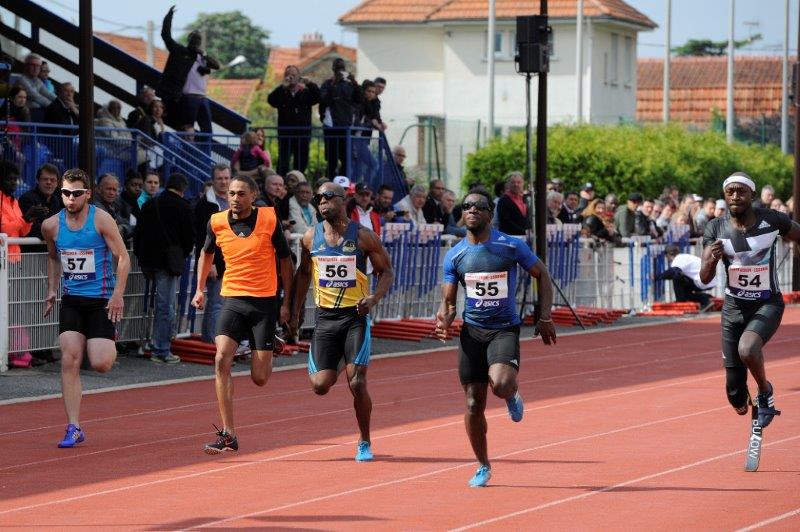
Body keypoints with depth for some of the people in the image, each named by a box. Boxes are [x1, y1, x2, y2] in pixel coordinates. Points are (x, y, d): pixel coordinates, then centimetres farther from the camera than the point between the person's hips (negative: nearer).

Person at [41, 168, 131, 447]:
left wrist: (118, 295, -15)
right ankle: (73, 428, -7)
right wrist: (52, 289, 10)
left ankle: (110, 343, 29)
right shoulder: (51, 225, 2)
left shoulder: (101, 220, -10)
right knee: (69, 360, -10)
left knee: (100, 364, -11)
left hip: (102, 300, -3)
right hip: (71, 300, 3)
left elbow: (123, 257, -7)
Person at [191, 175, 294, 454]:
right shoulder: (217, 222, -1)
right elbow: (207, 253, 21)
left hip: (264, 302, -2)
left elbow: (285, 259, 4)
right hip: (232, 300, 2)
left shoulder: (269, 219, -7)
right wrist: (200, 289, 18)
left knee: (260, 378, -2)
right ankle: (228, 434, -17)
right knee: (222, 360, -20)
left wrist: (287, 302, 3)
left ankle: (268, 354, 38)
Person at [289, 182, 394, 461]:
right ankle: (331, 368, 34)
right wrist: (295, 311, 12)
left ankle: (365, 443, 8)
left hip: (355, 316, -3)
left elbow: (386, 272, 2)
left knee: (357, 384, -10)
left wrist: (374, 298, -16)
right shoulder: (311, 237, 4)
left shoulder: (363, 236, -5)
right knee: (321, 386, -5)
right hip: (324, 317, 3)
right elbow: (303, 273, 18)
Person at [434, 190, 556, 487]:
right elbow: (448, 301, 7)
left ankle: (512, 394, 10)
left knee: (500, 385, -29)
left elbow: (542, 275, 6)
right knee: (474, 403, 3)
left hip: (505, 329, -3)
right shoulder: (454, 256, 1)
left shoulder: (512, 247, -6)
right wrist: (445, 318, -16)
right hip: (472, 331, 3)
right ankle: (483, 467, 20)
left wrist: (545, 317, -1)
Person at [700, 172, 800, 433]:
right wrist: (711, 260, -34)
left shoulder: (772, 220, -12)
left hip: (768, 304, -2)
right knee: (738, 402, 2)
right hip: (734, 306, 2)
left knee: (747, 349, -36)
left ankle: (765, 391, -6)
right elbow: (705, 279, -13)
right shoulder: (715, 228, -9)